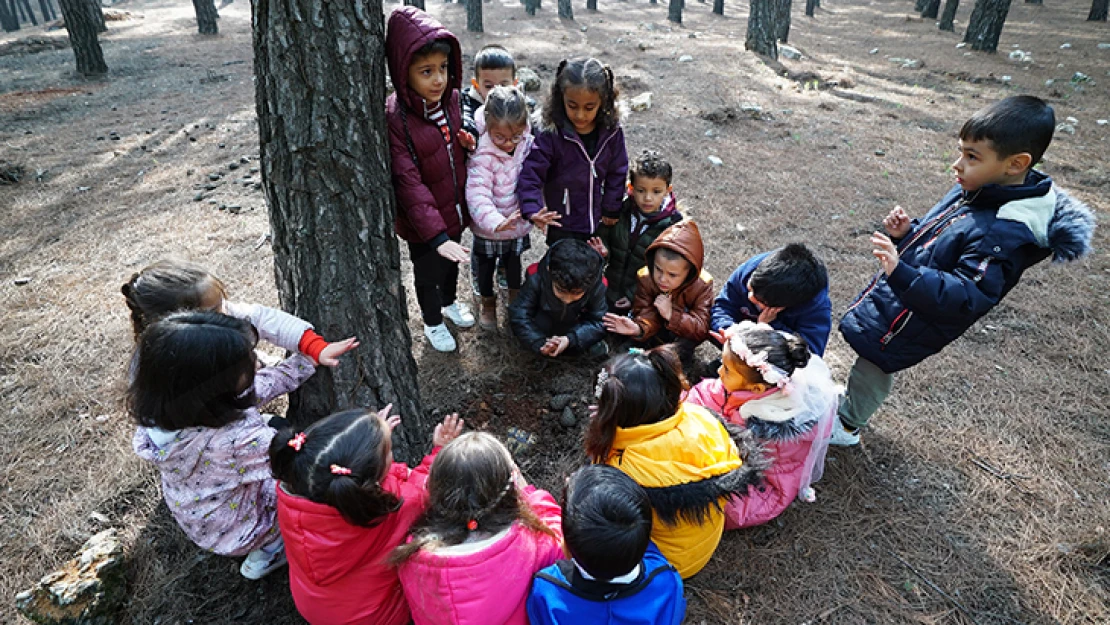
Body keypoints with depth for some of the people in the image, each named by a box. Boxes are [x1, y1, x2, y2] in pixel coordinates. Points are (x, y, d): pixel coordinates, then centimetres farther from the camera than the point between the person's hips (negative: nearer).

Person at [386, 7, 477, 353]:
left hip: (455, 208, 6)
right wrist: (436, 235, -34)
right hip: (423, 222, -6)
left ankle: (449, 302, 57)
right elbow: (409, 183, -29)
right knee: (429, 272, 18)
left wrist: (469, 143, -11)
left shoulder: (451, 98, -7)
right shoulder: (393, 119, -27)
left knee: (452, 263, 28)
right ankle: (432, 321, 45)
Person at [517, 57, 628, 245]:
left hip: (599, 223, 3)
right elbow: (530, 174, -21)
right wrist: (533, 211, -37)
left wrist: (611, 210, 4)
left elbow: (617, 172, 3)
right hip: (563, 229, -3)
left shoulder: (611, 133, -9)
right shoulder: (550, 136, -21)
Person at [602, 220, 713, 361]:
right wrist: (639, 328, -49)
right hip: (658, 330, 3)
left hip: (685, 333, -3)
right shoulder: (645, 277, -24)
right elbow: (646, 314, -24)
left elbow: (702, 330, -28)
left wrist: (671, 315, -41)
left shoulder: (702, 285, -28)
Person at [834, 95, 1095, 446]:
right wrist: (907, 231, -7)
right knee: (869, 364, 27)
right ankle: (848, 404, 52)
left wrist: (901, 273, -47)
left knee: (871, 370, 14)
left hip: (904, 327, -8)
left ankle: (847, 425, 39)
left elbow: (965, 298, -36)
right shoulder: (974, 192, -2)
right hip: (893, 298, 8)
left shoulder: (1002, 234, -31)